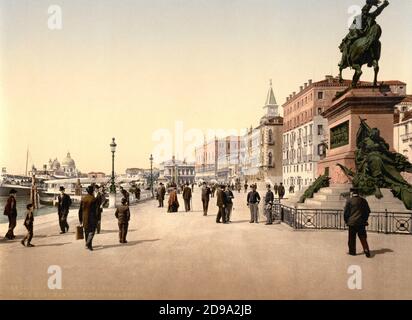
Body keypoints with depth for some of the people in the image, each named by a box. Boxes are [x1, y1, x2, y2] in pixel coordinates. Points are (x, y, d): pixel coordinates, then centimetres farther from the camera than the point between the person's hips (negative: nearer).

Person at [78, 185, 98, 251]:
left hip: (85, 218, 5)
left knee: (86, 231, 16)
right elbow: (95, 210, -13)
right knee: (92, 231, 3)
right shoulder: (93, 199, -13)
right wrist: (97, 219, -5)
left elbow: (80, 210, 5)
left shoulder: (83, 199, 1)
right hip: (92, 218, -5)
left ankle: (88, 245, 24)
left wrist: (80, 219, 12)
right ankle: (88, 243, -17)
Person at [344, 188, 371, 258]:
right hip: (362, 222, 3)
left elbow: (346, 212, -7)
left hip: (352, 222, -3)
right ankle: (366, 250, -4)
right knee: (363, 237, 8)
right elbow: (368, 211, 10)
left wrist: (346, 221, 6)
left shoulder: (349, 200, -8)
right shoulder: (363, 200, 4)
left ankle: (352, 251, 15)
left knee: (352, 238, 8)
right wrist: (365, 219, 20)